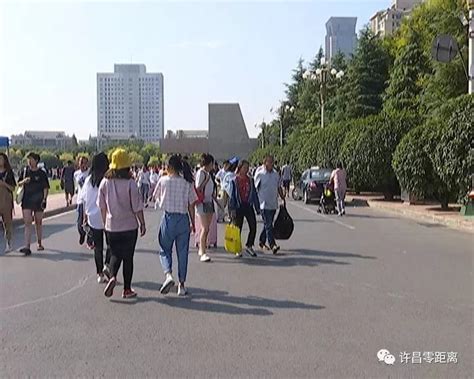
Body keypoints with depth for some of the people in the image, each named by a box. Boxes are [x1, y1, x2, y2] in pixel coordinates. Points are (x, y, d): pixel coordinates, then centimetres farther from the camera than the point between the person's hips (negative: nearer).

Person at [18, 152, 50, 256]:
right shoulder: (25, 171, 6)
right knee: (27, 223, -8)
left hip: (38, 201, -1)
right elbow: (19, 183, 14)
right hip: (27, 201, 1)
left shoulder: (42, 173, 0)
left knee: (38, 223, 11)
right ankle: (27, 247, -11)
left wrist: (44, 199, -11)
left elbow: (46, 188, 0)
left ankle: (40, 244, 27)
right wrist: (24, 181, -8)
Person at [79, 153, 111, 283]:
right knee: (110, 243, 15)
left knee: (97, 246, 11)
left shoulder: (89, 180, 0)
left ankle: (100, 274, 16)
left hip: (93, 218, 3)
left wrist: (85, 218, 14)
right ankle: (107, 265, -5)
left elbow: (84, 200, 5)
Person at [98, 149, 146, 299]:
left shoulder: (105, 182, -3)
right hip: (129, 226, -3)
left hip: (111, 226, 3)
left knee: (115, 254, 18)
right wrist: (142, 224, 1)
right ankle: (127, 289, 14)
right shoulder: (130, 183, -14)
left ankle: (112, 277, -8)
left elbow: (102, 206, 6)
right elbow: (137, 207, -11)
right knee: (128, 257, 8)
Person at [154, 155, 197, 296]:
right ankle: (181, 284, 15)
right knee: (182, 252, 11)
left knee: (165, 250, 13)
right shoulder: (187, 183, -2)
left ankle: (168, 274, -11)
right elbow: (191, 206, 0)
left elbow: (156, 198, 9)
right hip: (183, 219, 2)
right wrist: (193, 223, 9)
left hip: (168, 218, -2)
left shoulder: (163, 181, -7)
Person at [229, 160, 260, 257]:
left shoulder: (250, 180, 8)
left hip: (249, 206, 3)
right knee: (238, 229, 4)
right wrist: (232, 209, -9)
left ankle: (249, 246, 13)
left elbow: (254, 194, 12)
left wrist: (257, 208, 9)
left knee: (253, 227, -4)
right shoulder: (234, 181, -2)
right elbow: (232, 196, -3)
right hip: (239, 207, -3)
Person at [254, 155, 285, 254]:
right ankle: (272, 245, -15)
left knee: (268, 224, 15)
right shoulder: (259, 174, -6)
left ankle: (262, 241, 30)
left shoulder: (276, 174, 10)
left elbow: (279, 187, 19)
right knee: (268, 225, -11)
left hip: (274, 204, 6)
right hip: (264, 204, -6)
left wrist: (282, 197, 12)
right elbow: (255, 188, -4)